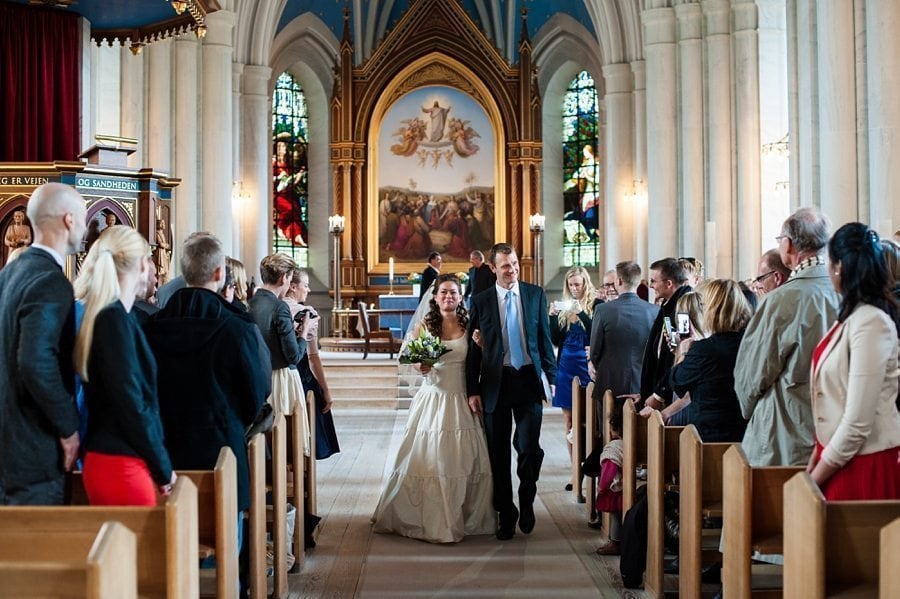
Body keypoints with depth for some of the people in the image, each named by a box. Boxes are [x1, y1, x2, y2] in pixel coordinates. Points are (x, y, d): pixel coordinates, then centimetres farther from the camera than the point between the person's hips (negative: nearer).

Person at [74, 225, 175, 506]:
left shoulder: (99, 315, 11)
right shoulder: (115, 319, -15)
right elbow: (131, 404, -17)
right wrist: (163, 468, -8)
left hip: (100, 459, 9)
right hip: (121, 465, -9)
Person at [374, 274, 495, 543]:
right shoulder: (424, 326, 2)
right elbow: (413, 359, 9)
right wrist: (421, 366, -12)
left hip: (462, 401, 1)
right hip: (433, 399, -1)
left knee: (464, 459, 3)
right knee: (427, 458, -1)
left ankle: (465, 518, 17)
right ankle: (427, 519, 10)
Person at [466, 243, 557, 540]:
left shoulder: (535, 295, 5)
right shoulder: (480, 301, 3)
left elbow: (545, 337, 7)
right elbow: (473, 348, 3)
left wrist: (550, 377, 2)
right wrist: (472, 390, -1)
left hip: (528, 379, 0)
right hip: (495, 383, 0)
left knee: (529, 448, -7)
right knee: (499, 453, 6)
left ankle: (526, 503, 18)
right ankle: (506, 514, 19)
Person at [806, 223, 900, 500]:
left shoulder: (871, 323, -18)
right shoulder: (851, 317, 9)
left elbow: (857, 421, -20)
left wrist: (815, 479, -12)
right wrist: (816, 457, 10)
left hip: (865, 464, -8)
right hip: (837, 454, 8)